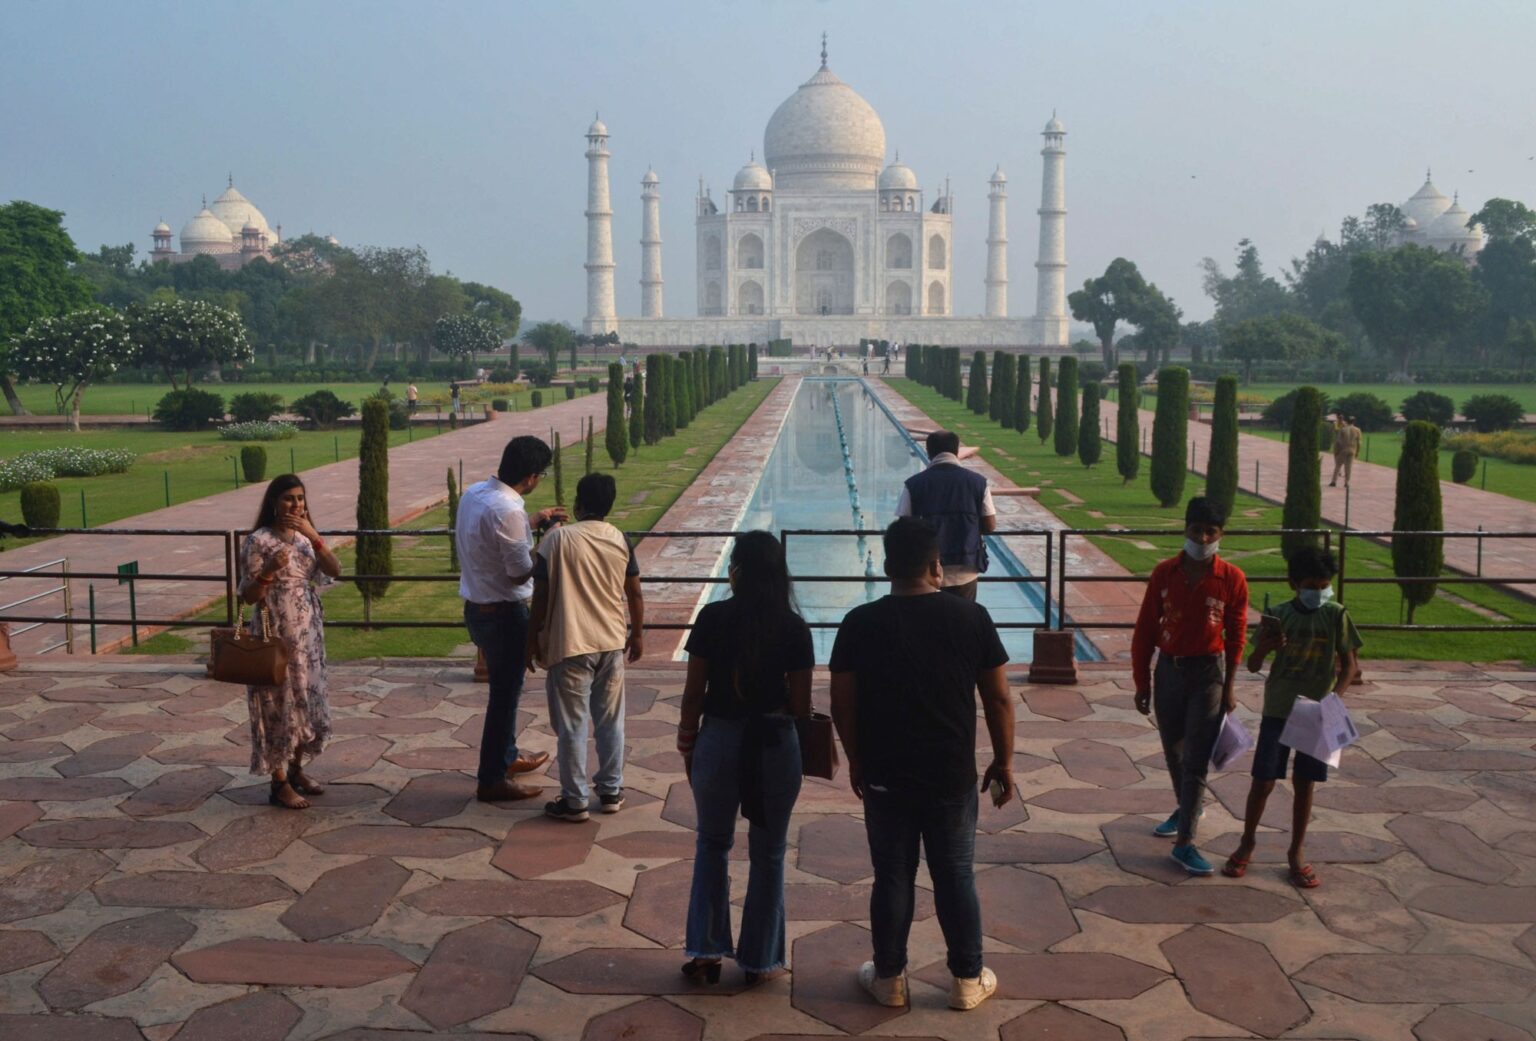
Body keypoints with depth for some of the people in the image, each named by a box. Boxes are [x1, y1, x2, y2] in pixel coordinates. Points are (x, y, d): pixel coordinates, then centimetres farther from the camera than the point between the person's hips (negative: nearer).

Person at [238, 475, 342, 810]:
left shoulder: (305, 537, 7)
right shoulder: (259, 540, -12)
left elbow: (335, 571, -5)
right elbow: (248, 596, -11)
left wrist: (315, 537, -15)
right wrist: (269, 570, -27)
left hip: (308, 633, 7)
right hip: (276, 634, -7)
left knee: (306, 702, 14)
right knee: (281, 704, -1)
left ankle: (296, 771, 28)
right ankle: (279, 784, 9)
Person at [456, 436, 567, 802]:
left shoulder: (474, 492, 1)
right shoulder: (507, 511, -27)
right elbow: (520, 573, -21)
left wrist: (532, 522, 21)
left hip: (477, 607, 9)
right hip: (503, 614, -9)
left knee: (504, 687, 24)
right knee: (505, 694, 4)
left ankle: (507, 757, 40)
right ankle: (491, 781, 14)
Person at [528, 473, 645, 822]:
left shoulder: (557, 539, -10)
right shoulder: (620, 540, 1)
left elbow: (541, 598, -9)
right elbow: (634, 594, 6)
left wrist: (532, 639, 2)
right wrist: (636, 635, 19)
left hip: (569, 646, -4)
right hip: (612, 644, 4)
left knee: (572, 726, 5)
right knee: (611, 721, 14)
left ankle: (574, 801, 11)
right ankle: (611, 792, 23)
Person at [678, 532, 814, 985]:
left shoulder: (712, 618, -8)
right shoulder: (794, 629, -8)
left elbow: (693, 693, -4)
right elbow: (801, 706, -7)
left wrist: (687, 744, 8)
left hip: (719, 740, 0)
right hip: (775, 745, 0)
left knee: (712, 845, 19)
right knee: (767, 853, 14)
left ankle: (706, 951, 21)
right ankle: (759, 960, 23)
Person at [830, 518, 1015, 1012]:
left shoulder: (860, 623, -8)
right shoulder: (971, 617, -8)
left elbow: (842, 704, -3)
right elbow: (998, 699, -3)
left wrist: (856, 760, 12)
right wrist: (1004, 761, 9)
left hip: (885, 776, 0)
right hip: (952, 776, 0)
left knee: (892, 877, 13)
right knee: (956, 877, 13)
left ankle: (889, 978, 25)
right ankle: (968, 980, 25)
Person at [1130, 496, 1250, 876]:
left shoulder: (1232, 579, -8)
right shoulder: (1164, 573, -4)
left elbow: (1235, 635, -1)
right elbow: (1145, 630, 1)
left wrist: (1229, 686, -1)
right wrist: (1142, 682, 1)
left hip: (1208, 673, -3)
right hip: (1168, 669, 3)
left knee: (1196, 758, -5)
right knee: (1173, 749, 17)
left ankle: (1185, 841, -2)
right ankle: (1188, 808, 43)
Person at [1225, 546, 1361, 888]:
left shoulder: (1336, 615, -4)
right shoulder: (1279, 616, -5)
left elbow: (1350, 663, -1)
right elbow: (1253, 666, -3)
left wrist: (1335, 697, -17)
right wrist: (1264, 644, -25)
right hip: (1278, 710, -1)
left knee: (1305, 783, 9)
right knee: (1263, 781, 1)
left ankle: (1296, 853, 24)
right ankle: (1247, 843, 21)